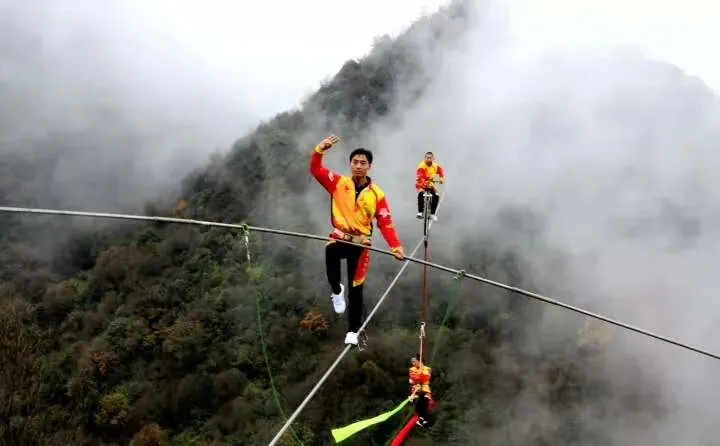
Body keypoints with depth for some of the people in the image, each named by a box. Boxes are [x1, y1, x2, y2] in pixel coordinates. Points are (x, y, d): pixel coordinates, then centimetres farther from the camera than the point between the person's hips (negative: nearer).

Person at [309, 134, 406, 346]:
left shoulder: (377, 194, -2)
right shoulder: (338, 183, 0)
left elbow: (386, 223, -3)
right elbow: (316, 169, -7)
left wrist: (396, 246, -15)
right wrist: (320, 150, -26)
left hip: (361, 243, 1)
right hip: (340, 237, -1)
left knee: (356, 289, 1)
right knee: (331, 251, -38)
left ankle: (353, 331, 15)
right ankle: (337, 290, -13)